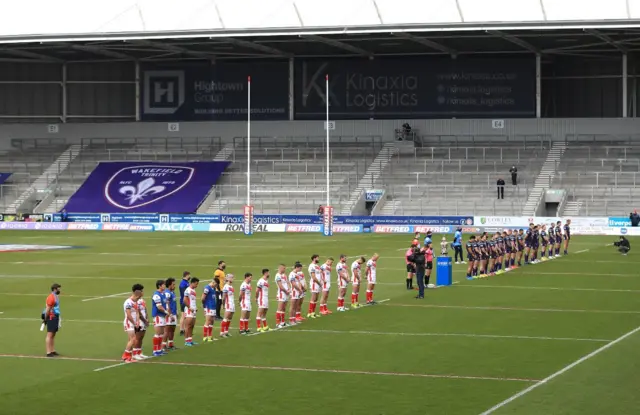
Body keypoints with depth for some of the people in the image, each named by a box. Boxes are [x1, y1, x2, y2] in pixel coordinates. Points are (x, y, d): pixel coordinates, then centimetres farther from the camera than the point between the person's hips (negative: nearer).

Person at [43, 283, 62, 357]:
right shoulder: (51, 297, -16)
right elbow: (47, 309, -17)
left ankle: (53, 351, 17)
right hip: (51, 317, -10)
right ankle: (48, 352, -9)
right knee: (50, 335, -8)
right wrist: (45, 319, -15)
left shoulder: (56, 296, 14)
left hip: (55, 317, 10)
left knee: (53, 335, 12)